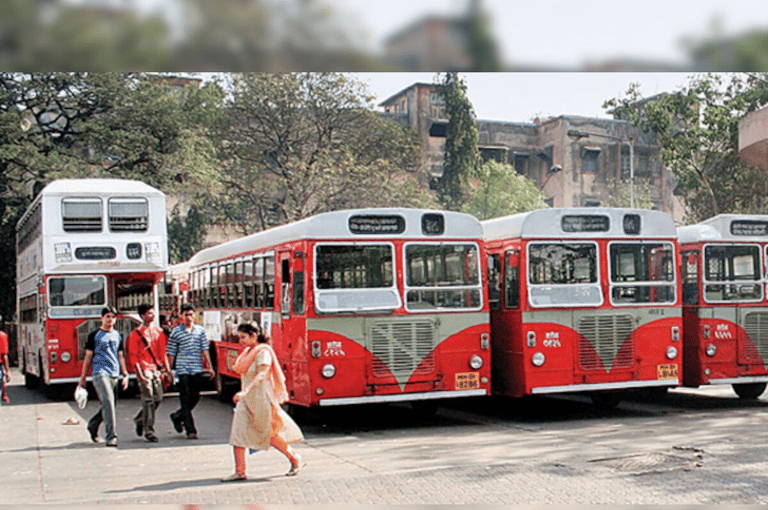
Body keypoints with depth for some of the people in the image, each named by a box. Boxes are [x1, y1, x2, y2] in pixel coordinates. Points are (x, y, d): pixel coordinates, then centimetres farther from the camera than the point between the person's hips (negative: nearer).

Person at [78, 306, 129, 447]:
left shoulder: (118, 335, 16)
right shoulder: (94, 335, 4)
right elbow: (88, 356, 6)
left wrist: (125, 375, 11)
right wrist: (83, 377, 5)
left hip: (115, 374, 5)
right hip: (100, 373, -5)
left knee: (108, 405, 9)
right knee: (108, 401, -20)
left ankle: (93, 425, 35)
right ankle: (111, 436, -21)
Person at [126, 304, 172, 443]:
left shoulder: (158, 331, 13)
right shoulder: (136, 334, -3)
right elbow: (132, 356, -5)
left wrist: (167, 370, 12)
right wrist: (139, 373, -13)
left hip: (156, 368, 6)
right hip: (144, 368, -6)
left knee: (158, 398, 5)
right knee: (148, 399, -8)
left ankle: (139, 419, 29)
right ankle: (148, 431, -1)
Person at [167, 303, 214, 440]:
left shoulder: (200, 330, 8)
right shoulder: (175, 332, 1)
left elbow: (205, 349, 8)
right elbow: (171, 354, 3)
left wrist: (210, 367, 2)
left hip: (197, 370, 3)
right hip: (183, 370, -3)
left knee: (195, 398, 6)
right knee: (186, 400, -3)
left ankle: (177, 416, 30)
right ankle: (190, 430, 0)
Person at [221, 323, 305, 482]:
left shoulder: (263, 352, -16)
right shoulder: (247, 352, 11)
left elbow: (261, 375, -28)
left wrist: (245, 392, -39)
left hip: (261, 399, -9)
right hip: (247, 400, 9)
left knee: (270, 436, 1)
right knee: (237, 433, -1)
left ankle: (296, 460, 20)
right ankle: (240, 471, 3)